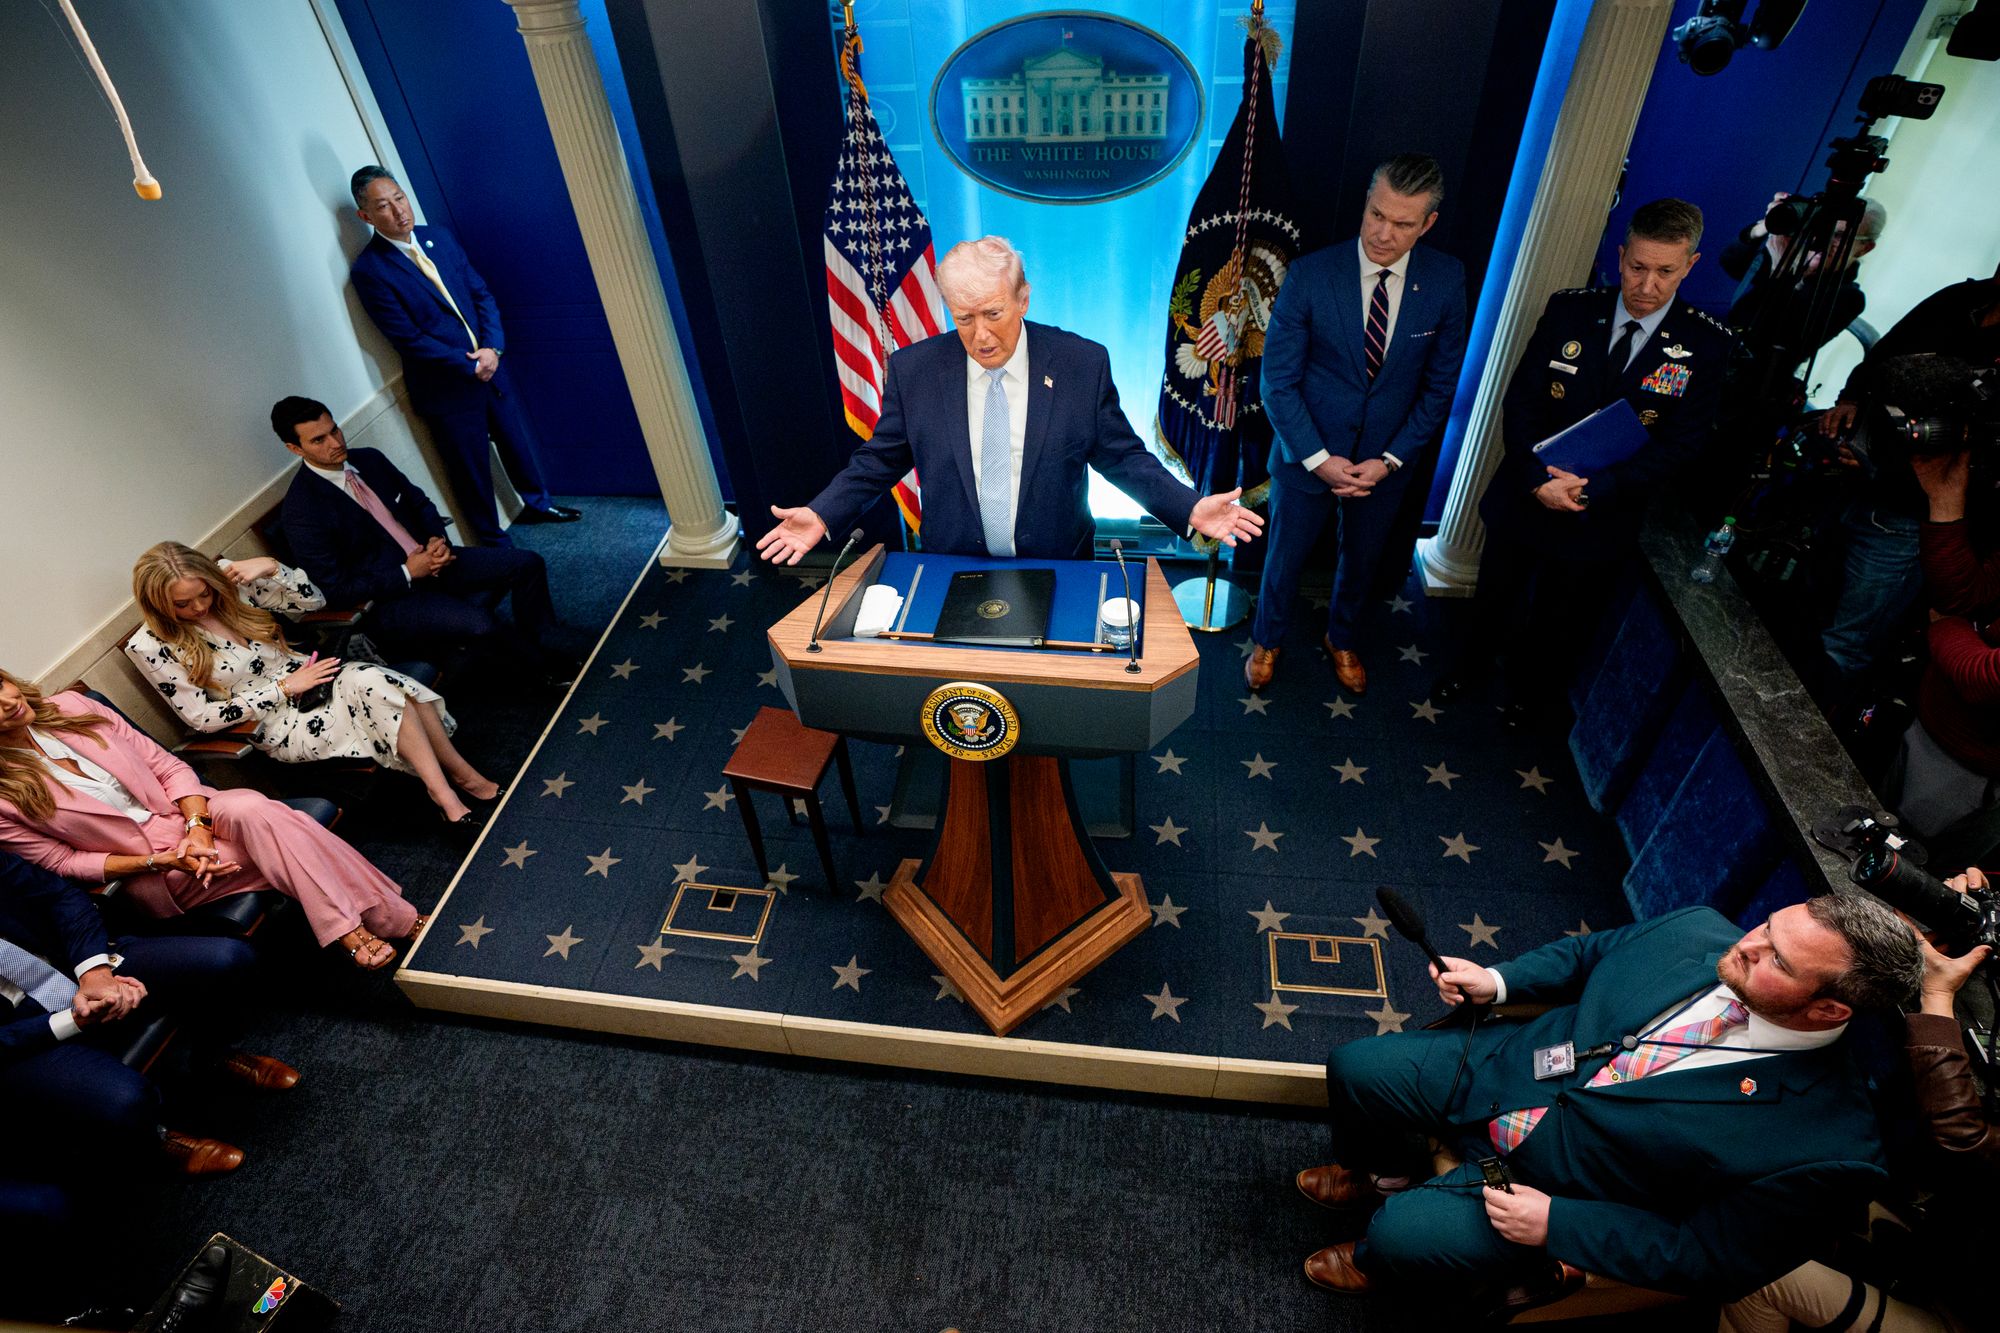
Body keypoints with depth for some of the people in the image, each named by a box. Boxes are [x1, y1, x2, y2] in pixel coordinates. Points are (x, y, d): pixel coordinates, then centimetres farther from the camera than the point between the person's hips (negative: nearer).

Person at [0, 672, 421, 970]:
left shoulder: (70, 708, 0)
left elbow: (168, 766, 2)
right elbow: (59, 861, -4)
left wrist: (197, 827, -14)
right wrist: (158, 862, -18)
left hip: (183, 811, 3)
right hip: (147, 874, -3)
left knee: (250, 807, -32)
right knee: (271, 845, -29)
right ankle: (390, 923, -29)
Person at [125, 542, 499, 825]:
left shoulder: (226, 577, -1)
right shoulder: (150, 647, -9)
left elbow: (314, 600, 1)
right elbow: (201, 717, -8)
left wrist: (270, 567, -17)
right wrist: (283, 687, -13)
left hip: (306, 675, 5)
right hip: (278, 724, -4)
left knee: (377, 681, -31)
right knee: (374, 689, -33)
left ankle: (459, 771, -23)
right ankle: (458, 775, -29)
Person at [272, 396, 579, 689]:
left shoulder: (369, 460, 3)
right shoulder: (301, 510, -15)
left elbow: (420, 503, 15)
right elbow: (335, 589, -14)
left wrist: (437, 540, -6)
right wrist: (406, 573, -17)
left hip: (431, 561, 7)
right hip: (387, 601, -7)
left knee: (527, 564, -10)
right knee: (479, 621, -32)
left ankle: (542, 649, 0)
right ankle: (545, 664, -5)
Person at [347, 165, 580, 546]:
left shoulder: (438, 237, 4)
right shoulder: (368, 270, -14)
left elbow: (482, 294, 5)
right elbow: (409, 339, -16)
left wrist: (492, 347, -11)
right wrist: (471, 365, -17)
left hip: (488, 365, 6)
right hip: (446, 385, -5)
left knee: (519, 442, 21)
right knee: (472, 471, 7)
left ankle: (537, 504, 45)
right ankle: (494, 541, 24)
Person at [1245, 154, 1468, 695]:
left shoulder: (1446, 280, -10)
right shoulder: (1310, 275, -18)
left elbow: (1441, 383, -3)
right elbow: (1278, 381, -14)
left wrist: (1390, 460, -12)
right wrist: (1318, 458, -18)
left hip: (1387, 459, 3)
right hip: (1308, 454, -2)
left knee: (1362, 559, 22)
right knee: (1285, 555, 16)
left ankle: (1340, 638, 50)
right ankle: (1267, 639, 44)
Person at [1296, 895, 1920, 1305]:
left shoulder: (1825, 1145, -25)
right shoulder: (1695, 928, -12)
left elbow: (1711, 1260, -17)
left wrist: (1556, 1222, -19)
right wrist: (1499, 981, -7)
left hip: (1558, 1183, -5)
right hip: (1507, 1066, 5)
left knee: (1400, 1237, -20)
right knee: (1352, 1067, -2)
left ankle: (1374, 1261, 22)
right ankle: (1383, 1173, 34)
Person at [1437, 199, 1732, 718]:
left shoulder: (1704, 345, -11)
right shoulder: (1569, 311, -8)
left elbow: (1678, 443, -13)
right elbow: (1519, 400, -10)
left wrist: (1592, 489, -25)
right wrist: (1537, 479, -23)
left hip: (1602, 518, 0)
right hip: (1524, 496, 1)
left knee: (1558, 627, 18)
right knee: (1493, 597, 21)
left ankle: (1526, 693, 45)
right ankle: (1469, 662, 50)